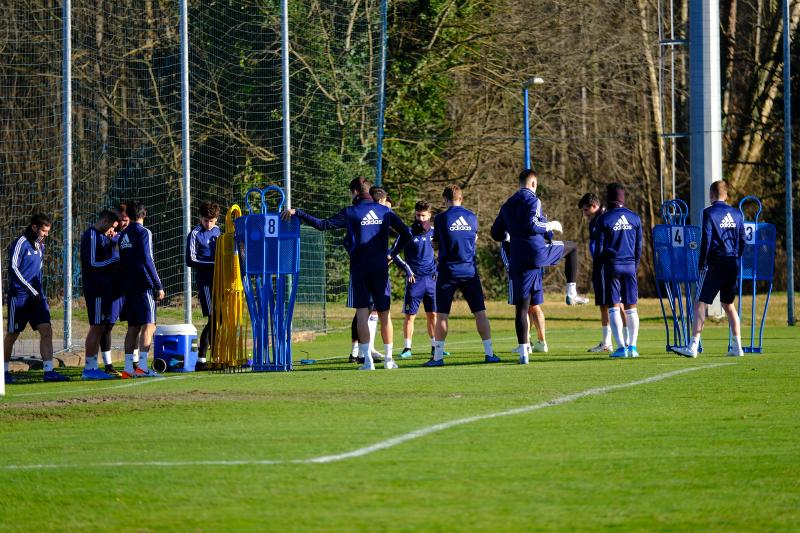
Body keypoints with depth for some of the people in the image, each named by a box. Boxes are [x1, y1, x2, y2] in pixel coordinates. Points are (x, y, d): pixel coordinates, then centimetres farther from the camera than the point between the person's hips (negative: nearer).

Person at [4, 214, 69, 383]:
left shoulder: (40, 245, 15)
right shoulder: (21, 243, -9)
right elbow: (13, 268, -16)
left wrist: (41, 293, 17)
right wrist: (31, 290, -17)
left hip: (36, 296, 7)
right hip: (19, 296, -7)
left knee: (46, 330, -8)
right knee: (13, 334, 3)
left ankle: (48, 371, -12)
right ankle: (4, 370, 17)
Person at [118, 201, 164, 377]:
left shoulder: (123, 235, 13)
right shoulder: (144, 233, -8)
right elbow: (147, 261, -15)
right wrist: (159, 286, -12)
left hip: (128, 288, 7)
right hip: (144, 286, -7)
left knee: (133, 327, 10)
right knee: (148, 326, -9)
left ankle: (128, 368, 8)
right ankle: (142, 367, -19)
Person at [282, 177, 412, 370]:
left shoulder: (351, 213, -4)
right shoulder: (384, 211, 7)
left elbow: (322, 224, -8)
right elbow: (406, 233, 10)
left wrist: (297, 213, -3)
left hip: (359, 269, -3)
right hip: (381, 269, 3)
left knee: (362, 313, -3)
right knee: (384, 314, 9)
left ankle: (367, 360, -11)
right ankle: (388, 359, 11)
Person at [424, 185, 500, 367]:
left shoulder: (441, 218, -6)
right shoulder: (472, 217, 4)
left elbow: (436, 242, 5)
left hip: (448, 271, -3)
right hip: (469, 270, 3)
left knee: (442, 315, 1)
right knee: (480, 312, 6)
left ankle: (438, 356, -2)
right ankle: (489, 353, 4)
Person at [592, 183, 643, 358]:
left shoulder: (604, 219, -6)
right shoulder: (634, 218, 5)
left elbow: (599, 247, -3)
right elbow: (639, 245, 9)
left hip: (612, 265, -3)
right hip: (630, 265, 3)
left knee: (614, 308, -1)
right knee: (631, 308, 8)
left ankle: (621, 347, -8)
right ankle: (632, 346, 4)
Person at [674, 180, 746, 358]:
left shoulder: (709, 213, -7)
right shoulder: (736, 214, 9)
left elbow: (706, 240, -10)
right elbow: (742, 241, 12)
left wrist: (701, 264, -4)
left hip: (715, 263, -6)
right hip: (732, 264, 6)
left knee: (701, 303, -5)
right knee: (728, 304, 17)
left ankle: (693, 347, -13)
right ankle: (737, 347, 14)